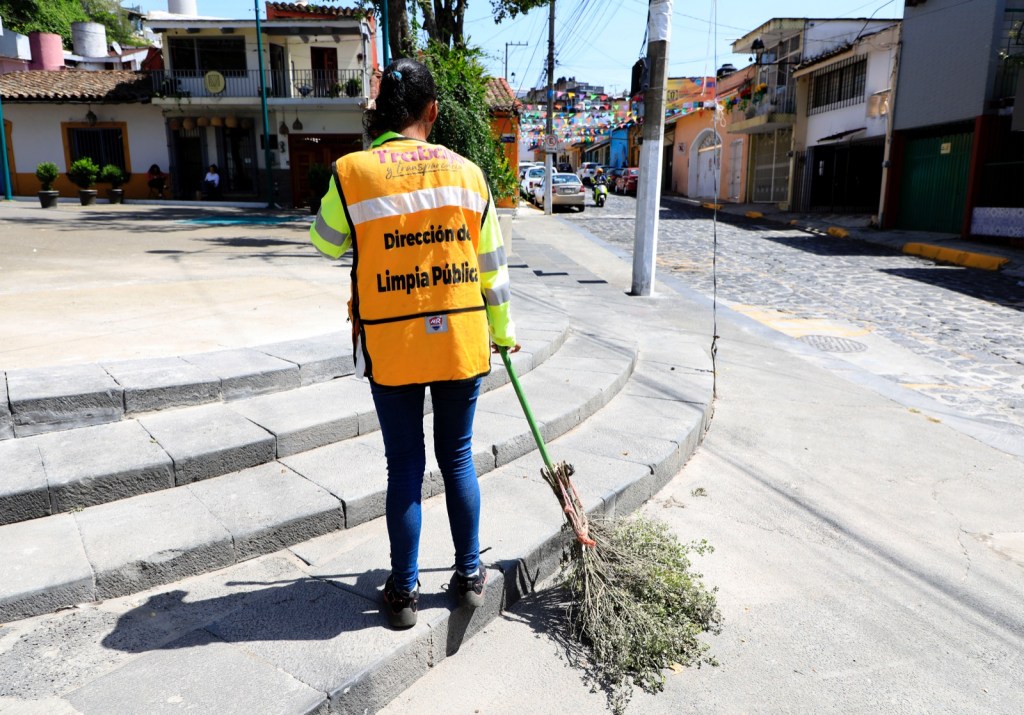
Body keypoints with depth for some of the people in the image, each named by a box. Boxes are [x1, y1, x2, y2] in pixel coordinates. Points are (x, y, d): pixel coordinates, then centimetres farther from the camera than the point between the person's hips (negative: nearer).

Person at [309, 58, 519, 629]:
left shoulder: (351, 172, -6)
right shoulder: (466, 172, 1)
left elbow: (327, 244, 12)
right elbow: (492, 267, 6)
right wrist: (503, 332, 20)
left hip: (391, 346, -1)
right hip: (462, 341, 2)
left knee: (405, 466, 10)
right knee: (458, 459, 16)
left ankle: (405, 592, 23)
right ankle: (470, 576, 30)